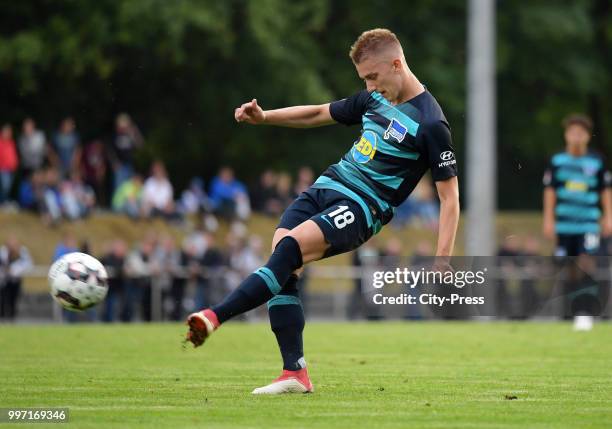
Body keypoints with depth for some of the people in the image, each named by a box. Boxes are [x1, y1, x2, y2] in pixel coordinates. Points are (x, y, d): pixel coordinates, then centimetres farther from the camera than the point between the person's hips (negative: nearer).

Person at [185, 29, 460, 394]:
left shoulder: (430, 123, -12)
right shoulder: (375, 99, 11)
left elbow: (450, 194, -11)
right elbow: (320, 114, 26)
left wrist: (443, 261, -17)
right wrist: (265, 117, 12)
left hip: (361, 208, -8)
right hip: (327, 186, 8)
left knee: (289, 248, -28)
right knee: (283, 269, -11)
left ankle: (215, 317, -34)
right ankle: (295, 374, -8)